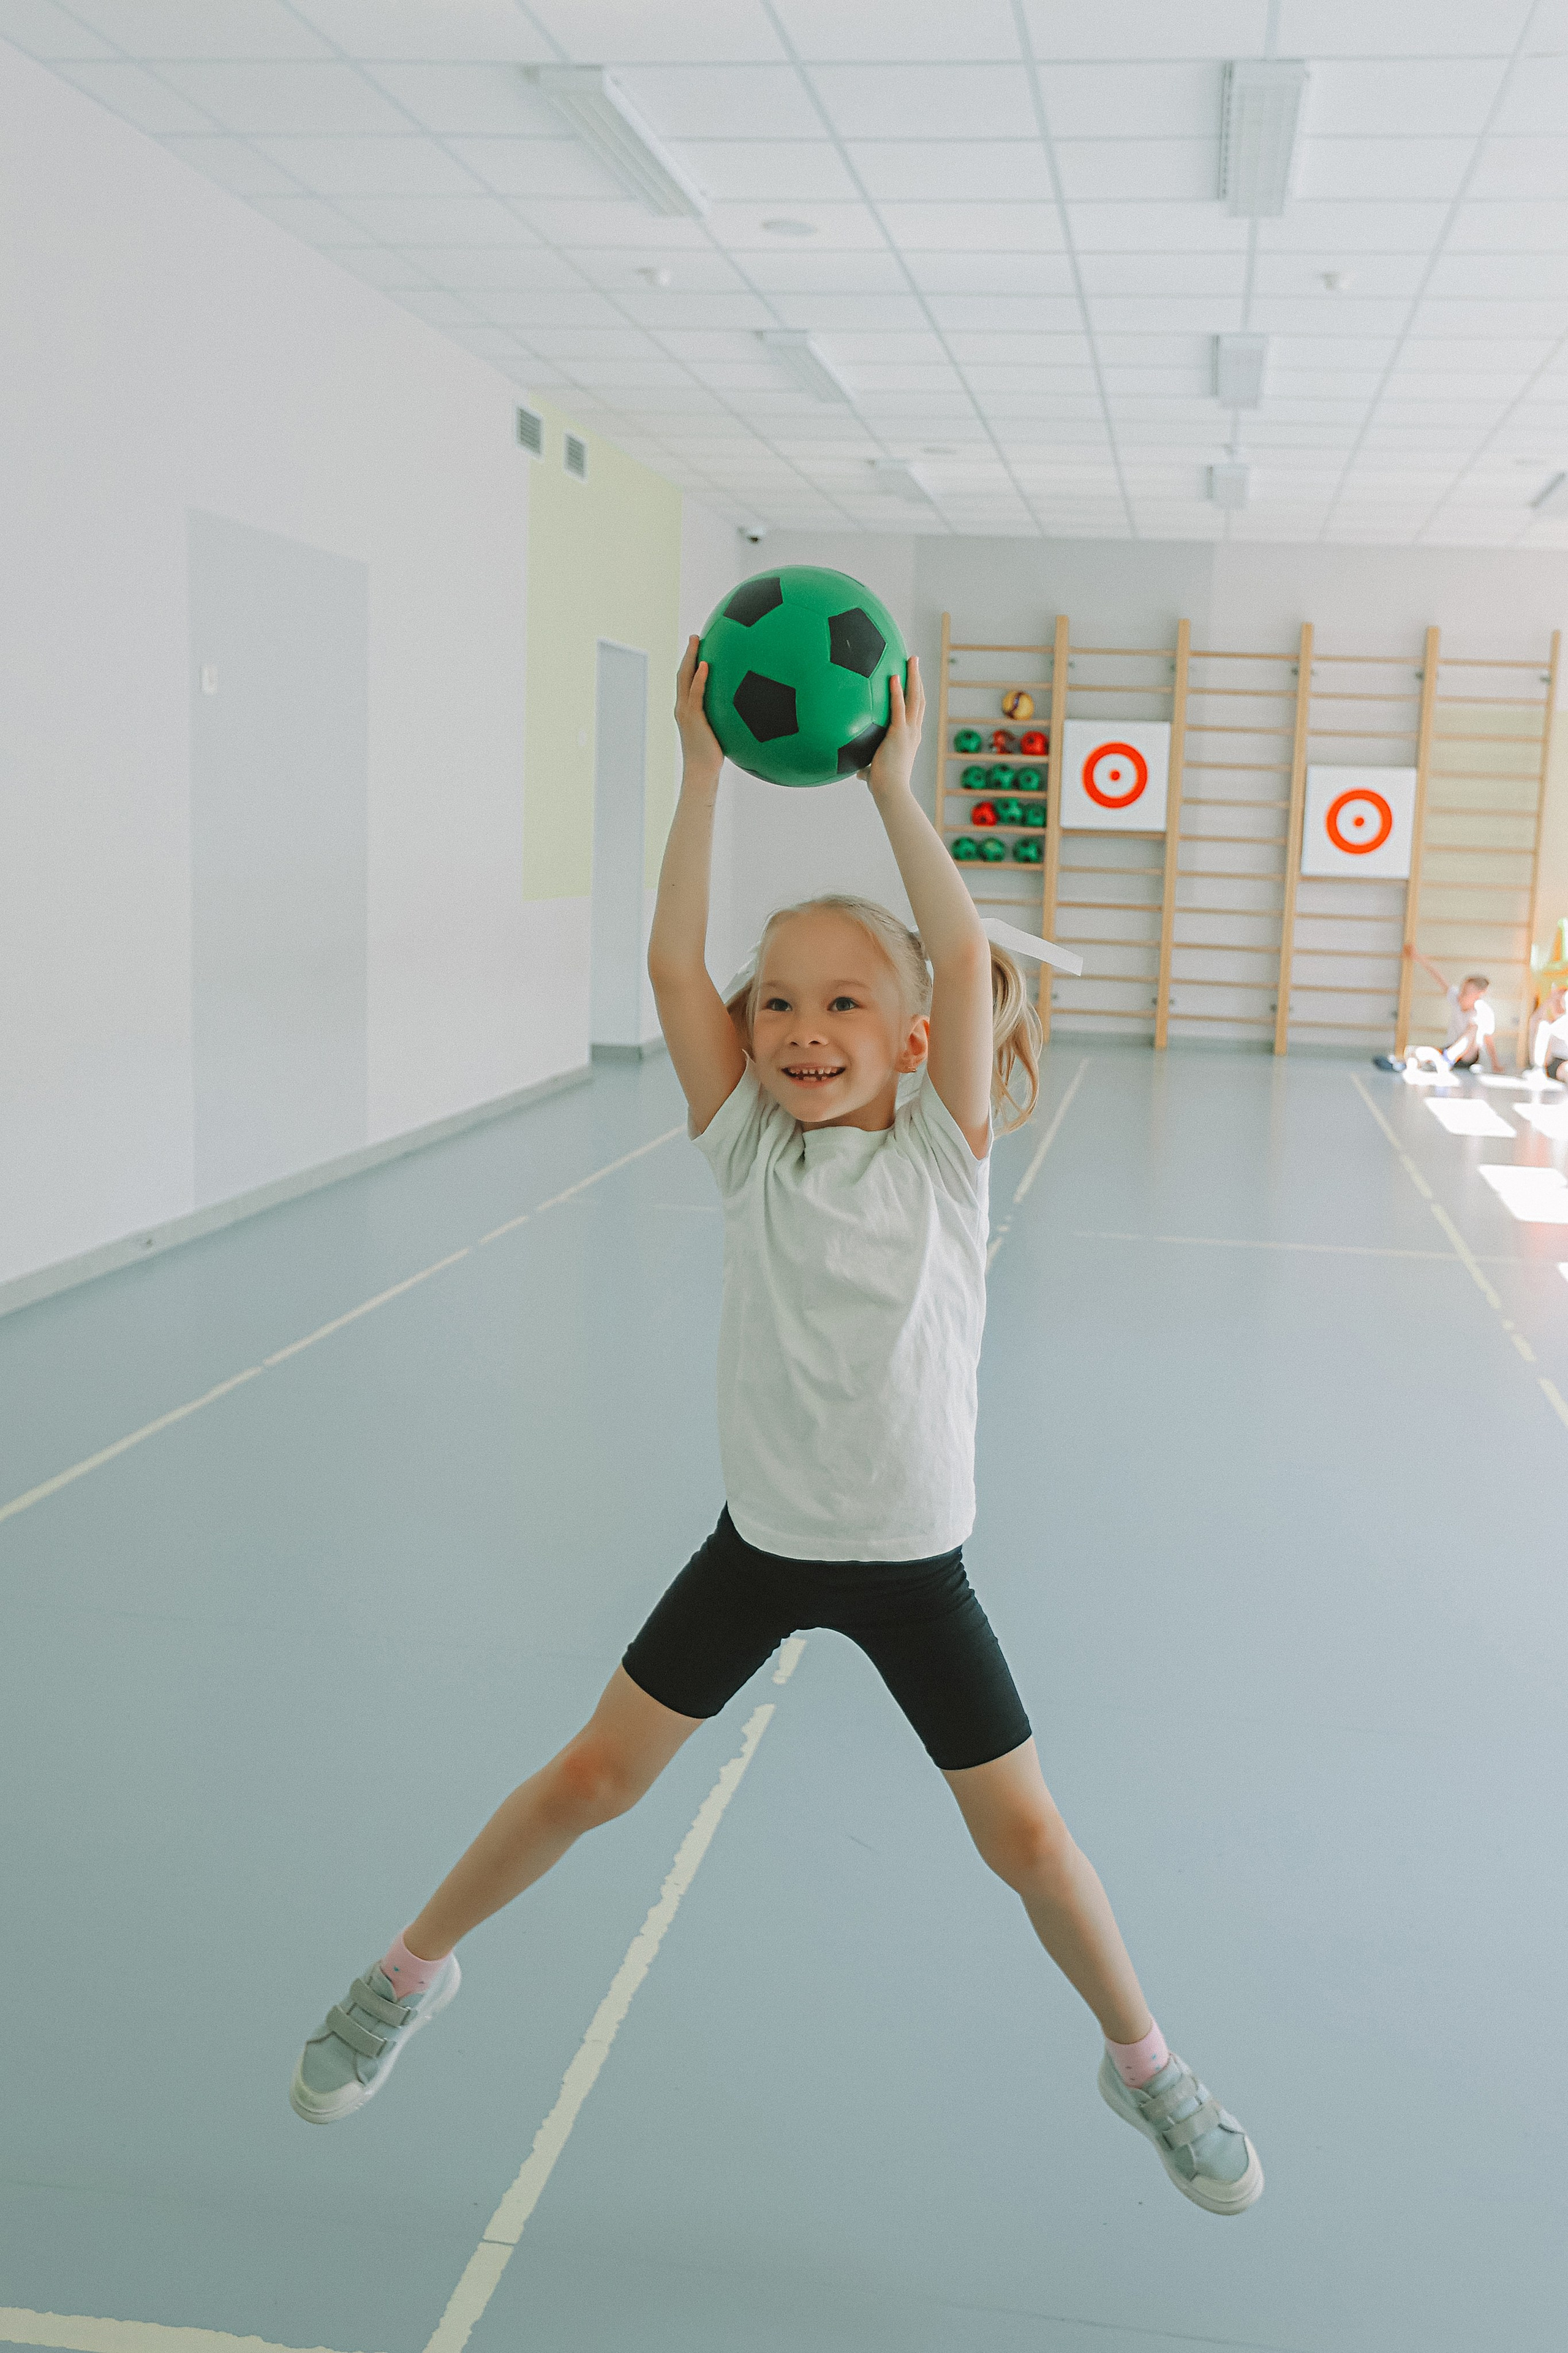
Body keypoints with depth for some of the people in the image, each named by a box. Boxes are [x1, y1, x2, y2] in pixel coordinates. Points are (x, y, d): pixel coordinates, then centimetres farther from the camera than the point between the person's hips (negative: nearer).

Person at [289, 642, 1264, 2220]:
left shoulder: (940, 1154, -9)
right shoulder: (747, 1148, -5)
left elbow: (966, 962, -21)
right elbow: (673, 967, -14)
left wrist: (892, 786, -19)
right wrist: (705, 769, -17)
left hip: (911, 1559, -1)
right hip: (761, 1541, 1)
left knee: (1023, 1833, 7)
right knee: (592, 1776, 9)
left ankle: (1144, 2064, 32)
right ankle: (409, 1974, 33)